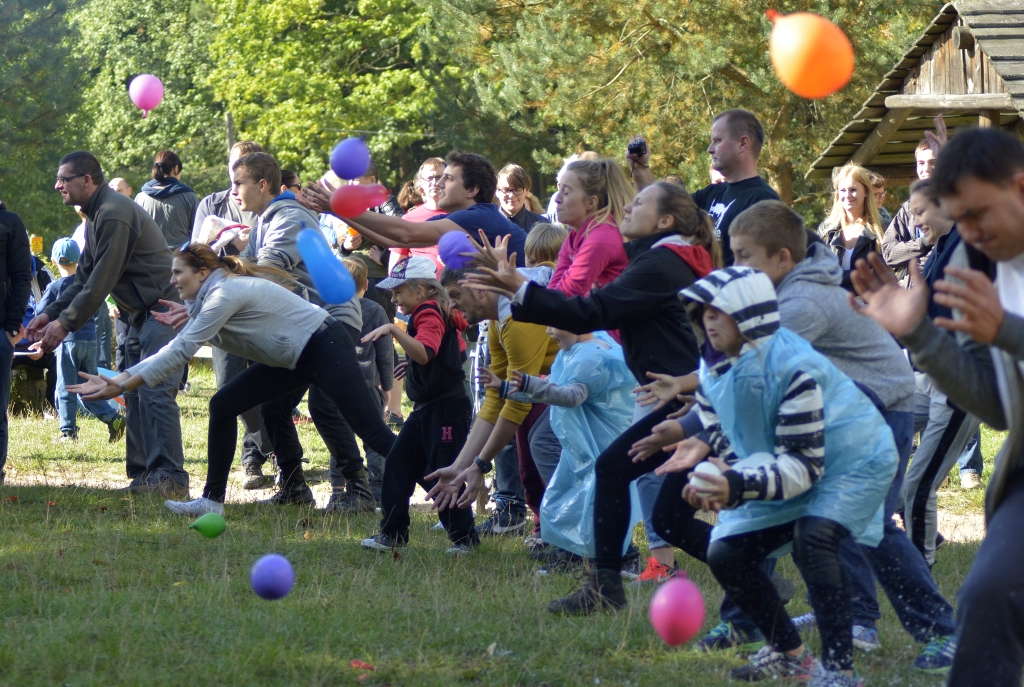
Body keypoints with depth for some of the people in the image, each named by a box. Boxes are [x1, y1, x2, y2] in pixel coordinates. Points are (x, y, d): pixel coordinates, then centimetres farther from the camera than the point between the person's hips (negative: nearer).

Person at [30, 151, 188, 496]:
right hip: (141, 316, 11)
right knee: (134, 394, 8)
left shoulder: (114, 214, -18)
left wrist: (66, 323, -17)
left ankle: (170, 476, -18)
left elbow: (101, 282, -20)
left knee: (155, 392, -16)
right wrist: (51, 313, 6)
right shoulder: (96, 216, 16)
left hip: (165, 309, -11)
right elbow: (84, 278, 18)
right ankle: (142, 474, 10)